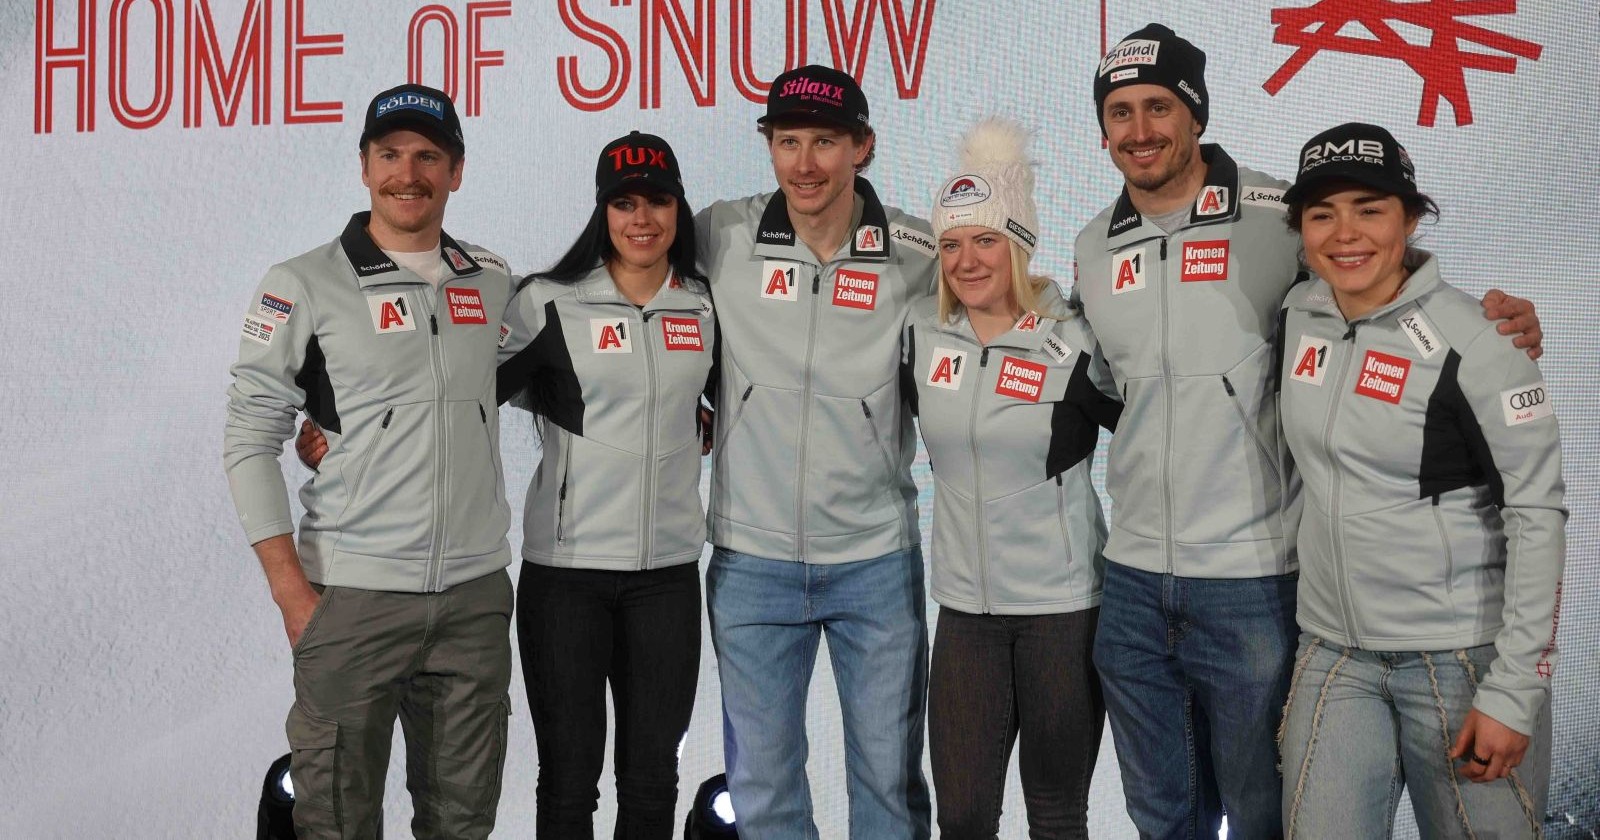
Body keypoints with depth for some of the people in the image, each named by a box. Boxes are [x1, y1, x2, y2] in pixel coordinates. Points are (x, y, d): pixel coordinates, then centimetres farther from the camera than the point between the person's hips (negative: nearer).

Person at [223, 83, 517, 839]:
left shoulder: (492, 283, 9)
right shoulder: (303, 286, -2)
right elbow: (249, 441, -3)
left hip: (476, 595, 4)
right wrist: (292, 591, -8)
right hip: (352, 598, -3)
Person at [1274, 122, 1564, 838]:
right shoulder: (1299, 314, 2)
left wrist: (1513, 692, -16)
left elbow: (1537, 516, -13)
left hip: (1462, 660, -4)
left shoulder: (1474, 341, -13)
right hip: (1333, 656, 5)